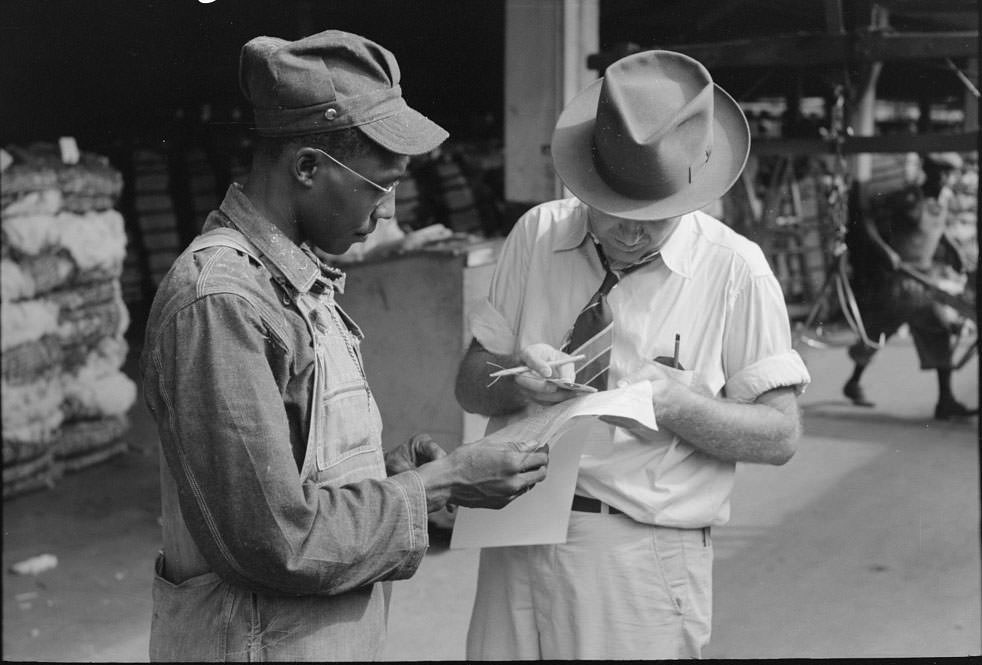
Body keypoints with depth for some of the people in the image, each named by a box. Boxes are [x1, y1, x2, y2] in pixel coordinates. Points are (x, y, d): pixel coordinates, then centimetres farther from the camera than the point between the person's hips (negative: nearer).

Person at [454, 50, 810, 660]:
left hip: (644, 559, -3)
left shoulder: (735, 269, -6)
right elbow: (471, 386, 6)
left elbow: (780, 435, -5)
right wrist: (517, 377, -16)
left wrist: (676, 405, -21)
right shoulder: (537, 234, 3)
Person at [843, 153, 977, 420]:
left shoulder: (945, 198, 4)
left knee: (943, 329, -7)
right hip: (894, 273, -6)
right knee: (876, 331, 5)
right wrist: (884, 250, -34)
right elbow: (866, 222, -23)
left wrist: (953, 251, 11)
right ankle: (853, 383, 32)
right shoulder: (907, 198, -18)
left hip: (926, 271, 6)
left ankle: (945, 400, -6)